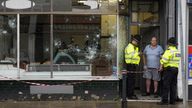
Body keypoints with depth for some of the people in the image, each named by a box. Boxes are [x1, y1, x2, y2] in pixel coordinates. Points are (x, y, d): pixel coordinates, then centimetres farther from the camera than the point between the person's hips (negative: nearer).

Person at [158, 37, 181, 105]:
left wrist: (161, 66, -2)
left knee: (166, 85, -4)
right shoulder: (178, 51, 13)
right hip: (176, 69, 8)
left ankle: (165, 100, -4)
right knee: (173, 85, 10)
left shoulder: (169, 51, -13)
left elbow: (164, 60, -19)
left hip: (169, 69, -8)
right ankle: (172, 100, 13)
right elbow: (177, 61, 15)